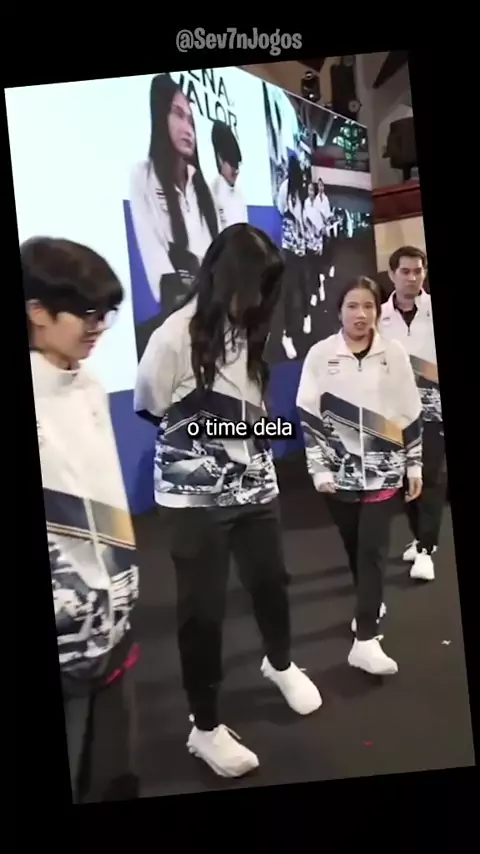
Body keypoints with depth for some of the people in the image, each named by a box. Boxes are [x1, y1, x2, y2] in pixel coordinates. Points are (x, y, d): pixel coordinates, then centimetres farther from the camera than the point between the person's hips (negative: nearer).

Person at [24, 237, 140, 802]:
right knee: (67, 776, 12)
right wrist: (69, 606, -18)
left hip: (110, 618, 7)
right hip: (64, 630, -7)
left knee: (116, 775, 21)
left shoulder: (90, 390, 6)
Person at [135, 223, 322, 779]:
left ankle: (279, 663, 53)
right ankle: (205, 727, 27)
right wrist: (208, 433, 0)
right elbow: (148, 409, -4)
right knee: (203, 607, 6)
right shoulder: (175, 337, -16)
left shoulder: (248, 331, 2)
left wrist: (250, 436, -2)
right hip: (196, 497, -6)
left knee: (270, 579, 21)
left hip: (254, 485, 6)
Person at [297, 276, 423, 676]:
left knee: (372, 548, -5)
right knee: (354, 545, 13)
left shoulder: (394, 354, -1)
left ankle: (365, 640, -3)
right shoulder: (321, 354, -4)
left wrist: (415, 465, 6)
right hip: (339, 469, 1)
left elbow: (411, 413, 5)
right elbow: (309, 415, -3)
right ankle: (371, 602, 38)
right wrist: (319, 469, -6)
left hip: (383, 469, 0)